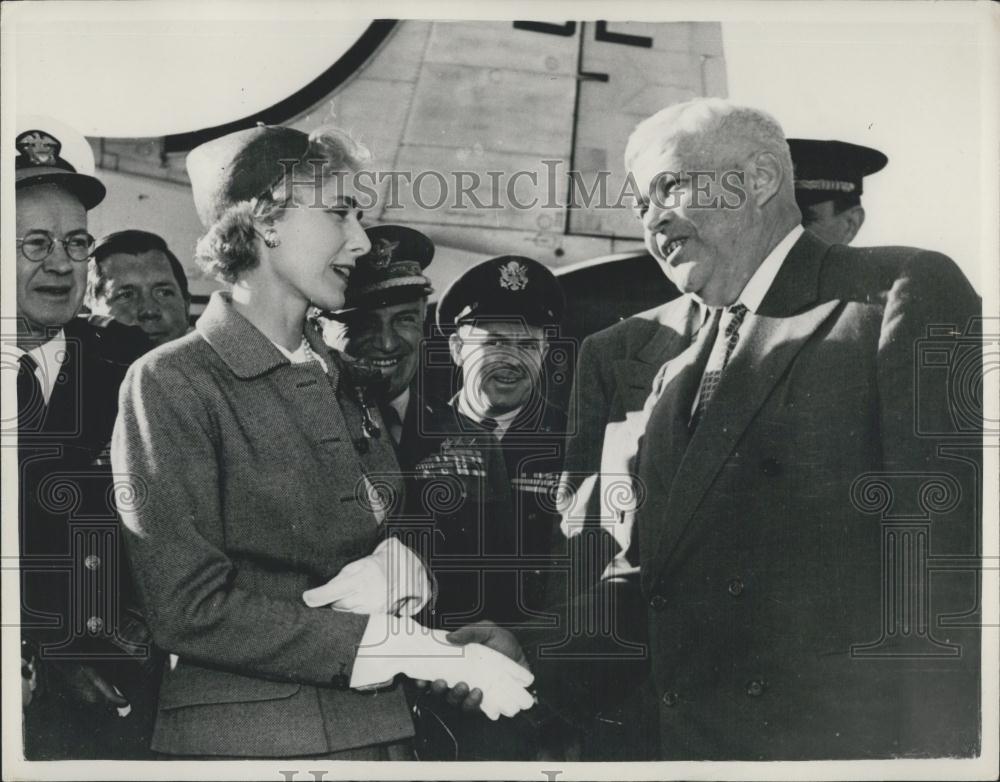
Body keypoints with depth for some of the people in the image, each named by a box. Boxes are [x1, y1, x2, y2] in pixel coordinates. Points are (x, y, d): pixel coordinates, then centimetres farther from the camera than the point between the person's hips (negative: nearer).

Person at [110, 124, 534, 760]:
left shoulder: (345, 383, 11)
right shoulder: (171, 383, -10)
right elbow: (191, 610, -16)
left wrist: (395, 569, -11)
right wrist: (401, 648, -18)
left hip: (380, 730, 6)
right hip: (239, 736, -6)